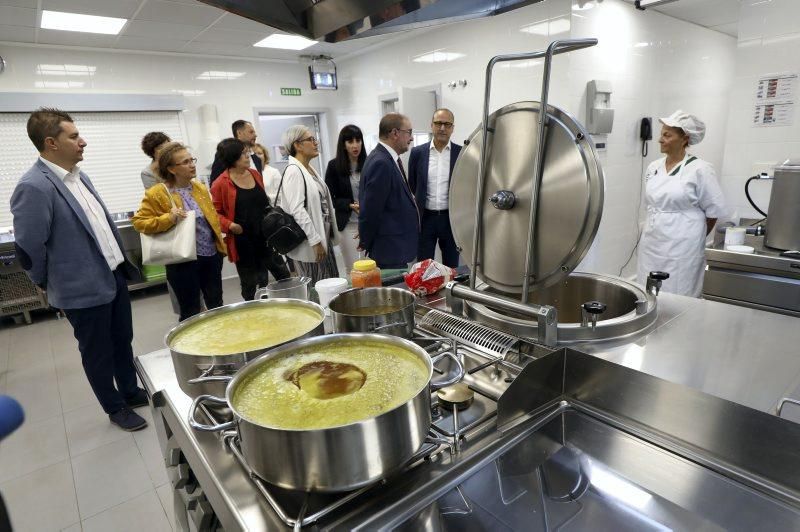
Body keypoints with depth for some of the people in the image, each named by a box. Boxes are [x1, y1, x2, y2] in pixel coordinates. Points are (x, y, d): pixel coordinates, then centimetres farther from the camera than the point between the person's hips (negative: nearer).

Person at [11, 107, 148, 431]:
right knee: (98, 353, 12)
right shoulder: (34, 188, -21)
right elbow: (29, 249, -16)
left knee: (123, 342, 21)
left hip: (114, 276, 7)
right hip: (84, 289, -7)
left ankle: (130, 392, 41)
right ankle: (115, 408, 32)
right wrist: (49, 285, -1)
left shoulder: (78, 175, 6)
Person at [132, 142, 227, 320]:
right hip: (184, 261, -5)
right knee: (191, 312, 6)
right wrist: (168, 218, -23)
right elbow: (139, 221, -8)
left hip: (212, 255, 6)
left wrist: (219, 243, 14)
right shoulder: (156, 194, -10)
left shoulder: (201, 188, 8)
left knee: (216, 305, 18)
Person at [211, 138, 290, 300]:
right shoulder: (221, 183, -10)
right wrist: (229, 225, -23)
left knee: (284, 276, 9)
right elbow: (215, 212, -7)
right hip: (242, 243, -5)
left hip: (265, 238, 5)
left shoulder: (255, 174, 7)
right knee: (250, 286, 8)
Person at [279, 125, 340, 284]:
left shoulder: (309, 168, 12)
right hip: (309, 244, -9)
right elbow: (297, 211, -22)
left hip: (323, 237, 9)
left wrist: (324, 238, 17)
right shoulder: (293, 170, -15)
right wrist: (315, 240, -21)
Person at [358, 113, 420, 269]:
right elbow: (370, 210, -19)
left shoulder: (389, 159, 9)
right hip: (390, 250, -9)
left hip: (396, 246, 9)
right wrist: (366, 243, -7)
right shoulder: (381, 163, -21)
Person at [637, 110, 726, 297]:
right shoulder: (653, 167, 7)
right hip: (651, 244, 5)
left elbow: (713, 211, -3)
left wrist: (696, 238, 6)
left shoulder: (700, 170, -9)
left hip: (681, 248, -5)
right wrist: (656, 227, 14)